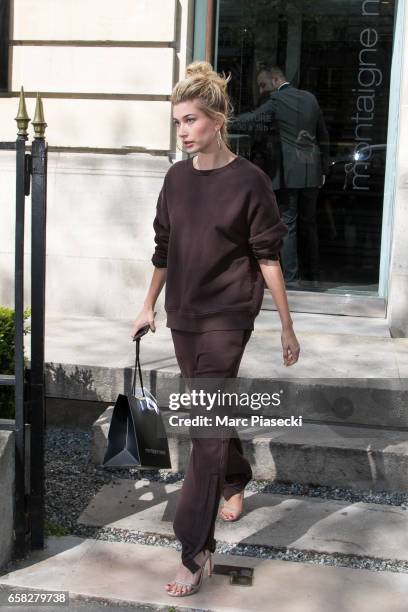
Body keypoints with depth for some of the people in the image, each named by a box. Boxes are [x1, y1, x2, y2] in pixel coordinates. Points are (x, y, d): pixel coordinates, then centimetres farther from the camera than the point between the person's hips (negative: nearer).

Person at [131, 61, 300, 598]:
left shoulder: (248, 180, -11)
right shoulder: (177, 177, 5)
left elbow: (268, 258, -8)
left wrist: (287, 327, -6)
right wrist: (149, 306, 20)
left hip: (227, 317, -6)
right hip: (183, 315, 6)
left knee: (207, 426, -8)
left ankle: (196, 549, -2)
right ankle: (236, 481, 47)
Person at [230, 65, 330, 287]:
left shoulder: (276, 101, -8)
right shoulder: (310, 98, 12)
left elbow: (248, 121, -9)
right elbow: (323, 137, 17)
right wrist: (323, 169, 22)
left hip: (288, 173, -6)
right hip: (312, 173, 6)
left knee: (287, 224, -1)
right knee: (309, 224, 14)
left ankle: (290, 278, -2)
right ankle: (312, 276, 19)